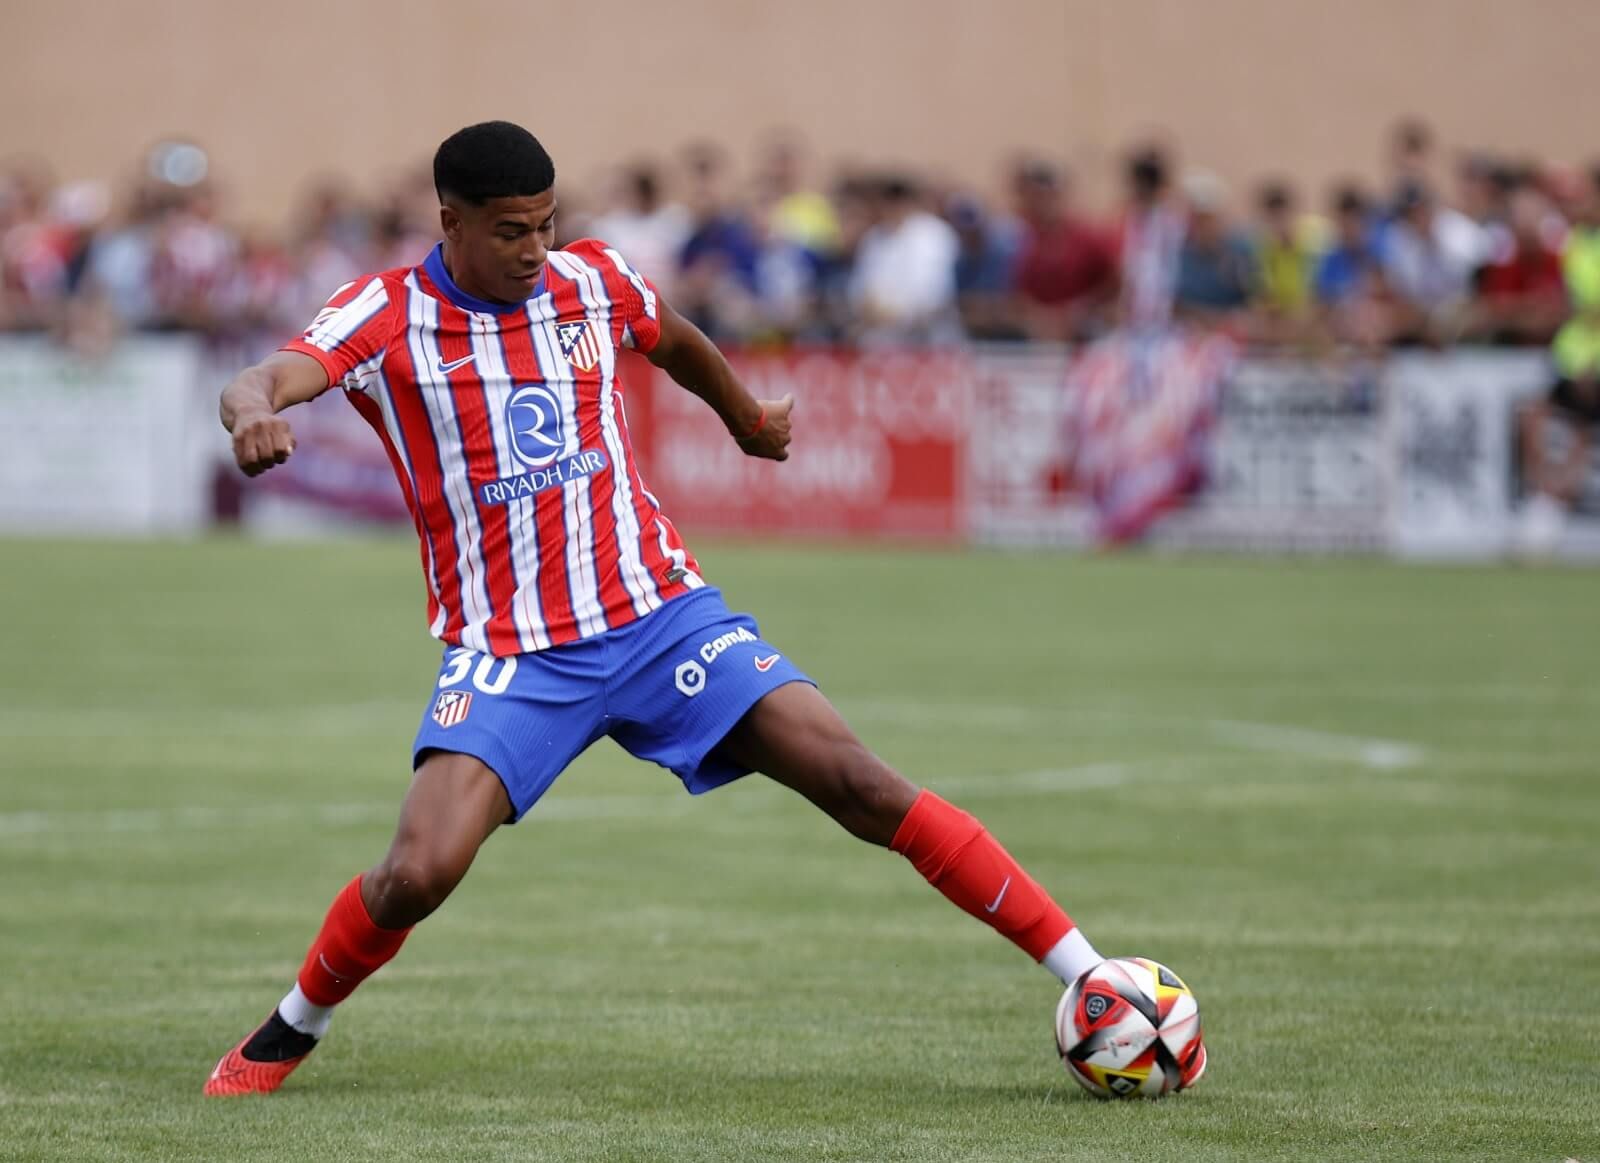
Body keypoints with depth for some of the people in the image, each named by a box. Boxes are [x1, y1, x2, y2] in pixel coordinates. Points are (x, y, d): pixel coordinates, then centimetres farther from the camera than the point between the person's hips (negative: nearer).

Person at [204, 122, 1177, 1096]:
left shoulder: (596, 282, 3)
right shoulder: (389, 316, -8)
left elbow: (678, 345, 26)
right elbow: (264, 383, -25)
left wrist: (748, 418, 43)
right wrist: (255, 416, -49)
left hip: (659, 614, 2)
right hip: (510, 652, -2)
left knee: (864, 785, -12)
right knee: (419, 874, -22)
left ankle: (1090, 977, -8)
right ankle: (290, 1032, 8)